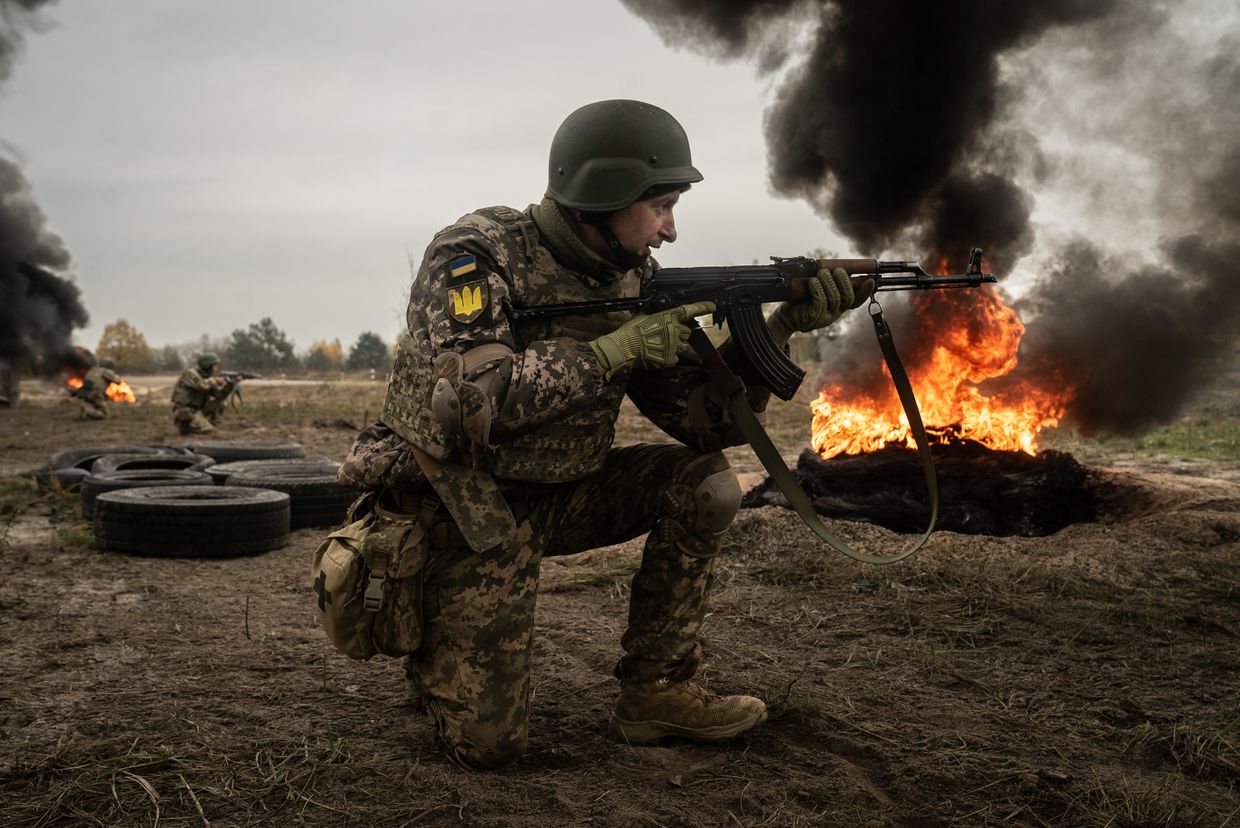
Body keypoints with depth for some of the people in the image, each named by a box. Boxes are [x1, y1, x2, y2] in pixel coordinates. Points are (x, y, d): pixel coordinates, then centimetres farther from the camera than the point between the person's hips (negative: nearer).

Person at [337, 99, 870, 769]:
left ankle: (657, 691, 3)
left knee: (703, 483, -10)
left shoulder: (631, 280, -2)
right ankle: (428, 644, 23)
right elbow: (469, 400, -37)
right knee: (487, 742, -10)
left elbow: (705, 420, -3)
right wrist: (618, 349, -32)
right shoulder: (474, 256, -20)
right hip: (463, 511, -6)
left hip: (555, 495, 6)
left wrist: (782, 327, -16)